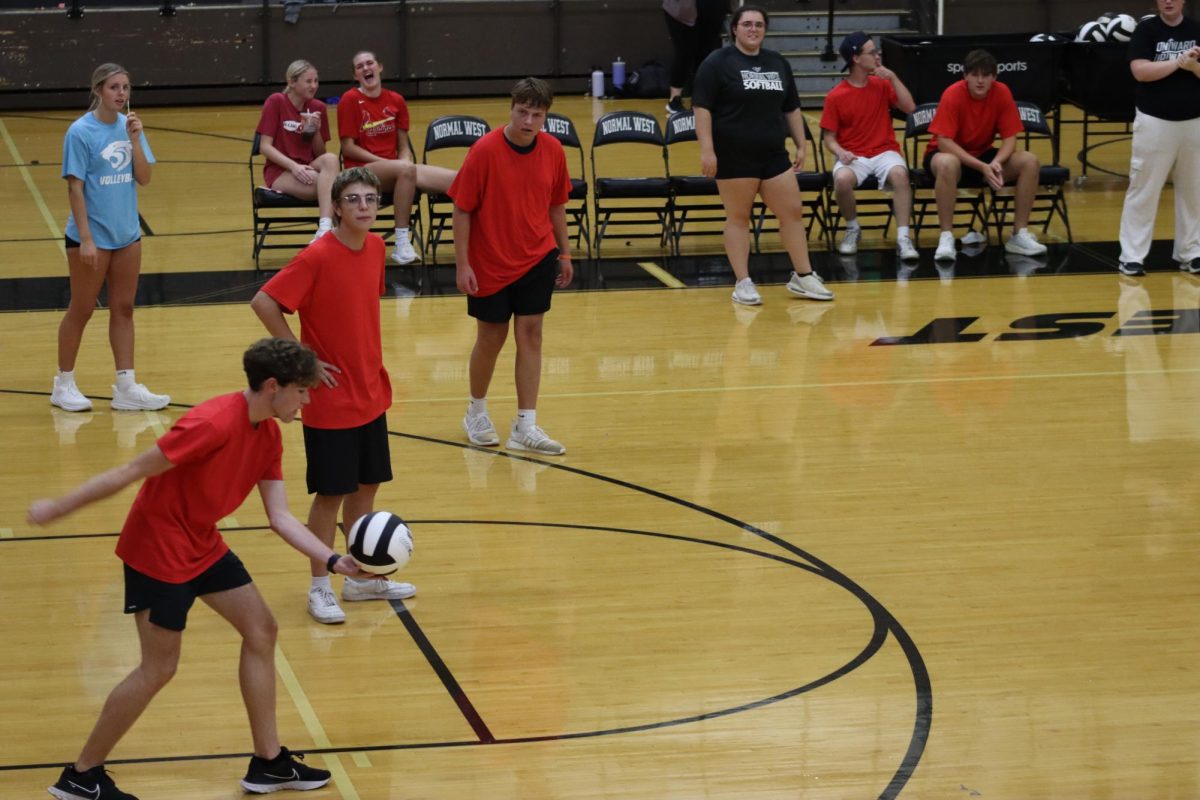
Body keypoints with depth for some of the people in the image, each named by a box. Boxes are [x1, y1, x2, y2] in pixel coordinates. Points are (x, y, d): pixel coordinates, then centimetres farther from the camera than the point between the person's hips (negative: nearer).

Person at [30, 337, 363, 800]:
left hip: (202, 545, 9)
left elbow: (281, 517, 1)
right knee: (159, 668, -3)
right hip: (157, 550, -9)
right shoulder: (213, 424, -29)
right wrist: (57, 508, -18)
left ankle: (268, 763, 19)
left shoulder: (268, 436, 0)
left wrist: (334, 561, -10)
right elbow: (132, 471, -24)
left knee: (261, 631, 10)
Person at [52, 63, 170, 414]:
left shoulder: (129, 126, 2)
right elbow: (75, 188, -14)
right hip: (92, 235, -5)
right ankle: (64, 385, 19)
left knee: (123, 309, 8)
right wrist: (85, 239, -18)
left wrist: (135, 139, -14)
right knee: (81, 310, 5)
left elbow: (143, 178, 0)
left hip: (126, 233, 6)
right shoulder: (81, 131, -14)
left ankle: (126, 387, 12)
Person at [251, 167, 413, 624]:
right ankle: (319, 588, 13)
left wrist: (370, 357, 11)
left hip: (370, 394, 7)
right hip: (331, 398, -7)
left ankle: (363, 579, 28)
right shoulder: (317, 257, -20)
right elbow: (264, 303, -22)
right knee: (331, 494, 1)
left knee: (366, 486, 15)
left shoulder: (376, 247, 3)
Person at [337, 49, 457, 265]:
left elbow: (403, 146, 13)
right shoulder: (350, 100, -3)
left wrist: (404, 161, -10)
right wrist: (384, 162, -14)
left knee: (454, 179, -20)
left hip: (394, 169, 5)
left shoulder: (396, 101, 10)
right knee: (406, 170, -39)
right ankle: (402, 244, -36)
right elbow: (348, 148, -7)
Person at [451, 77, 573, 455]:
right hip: (490, 263, -3)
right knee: (491, 338, 9)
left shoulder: (553, 150, -5)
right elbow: (462, 209, -13)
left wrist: (564, 253, 11)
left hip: (537, 258, 3)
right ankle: (477, 412, 31)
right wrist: (462, 265, -15)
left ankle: (525, 426, 5)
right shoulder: (484, 150, -17)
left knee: (530, 335, 1)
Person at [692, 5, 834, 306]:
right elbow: (701, 108, -10)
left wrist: (801, 145, 13)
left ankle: (803, 277, 13)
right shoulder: (717, 63, -5)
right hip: (734, 156, -5)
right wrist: (707, 150, -17)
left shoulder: (778, 63, 13)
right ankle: (743, 283, 6)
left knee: (793, 211, 4)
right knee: (738, 217, 0)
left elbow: (792, 109, 19)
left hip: (773, 155, 5)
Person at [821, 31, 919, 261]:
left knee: (899, 174, -34)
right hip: (853, 156, -1)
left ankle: (903, 238, -31)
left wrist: (893, 78, -9)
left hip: (884, 152, 2)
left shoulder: (882, 84, 7)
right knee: (842, 179, -35)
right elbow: (829, 138, 0)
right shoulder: (835, 96, -2)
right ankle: (853, 229, -5)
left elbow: (909, 107, -3)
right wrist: (841, 152, -21)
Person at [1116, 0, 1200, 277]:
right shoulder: (1146, 29, -4)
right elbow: (1140, 71, -16)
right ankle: (1132, 256, 2)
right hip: (1154, 122, -3)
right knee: (1143, 190, -2)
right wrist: (1177, 62, -20)